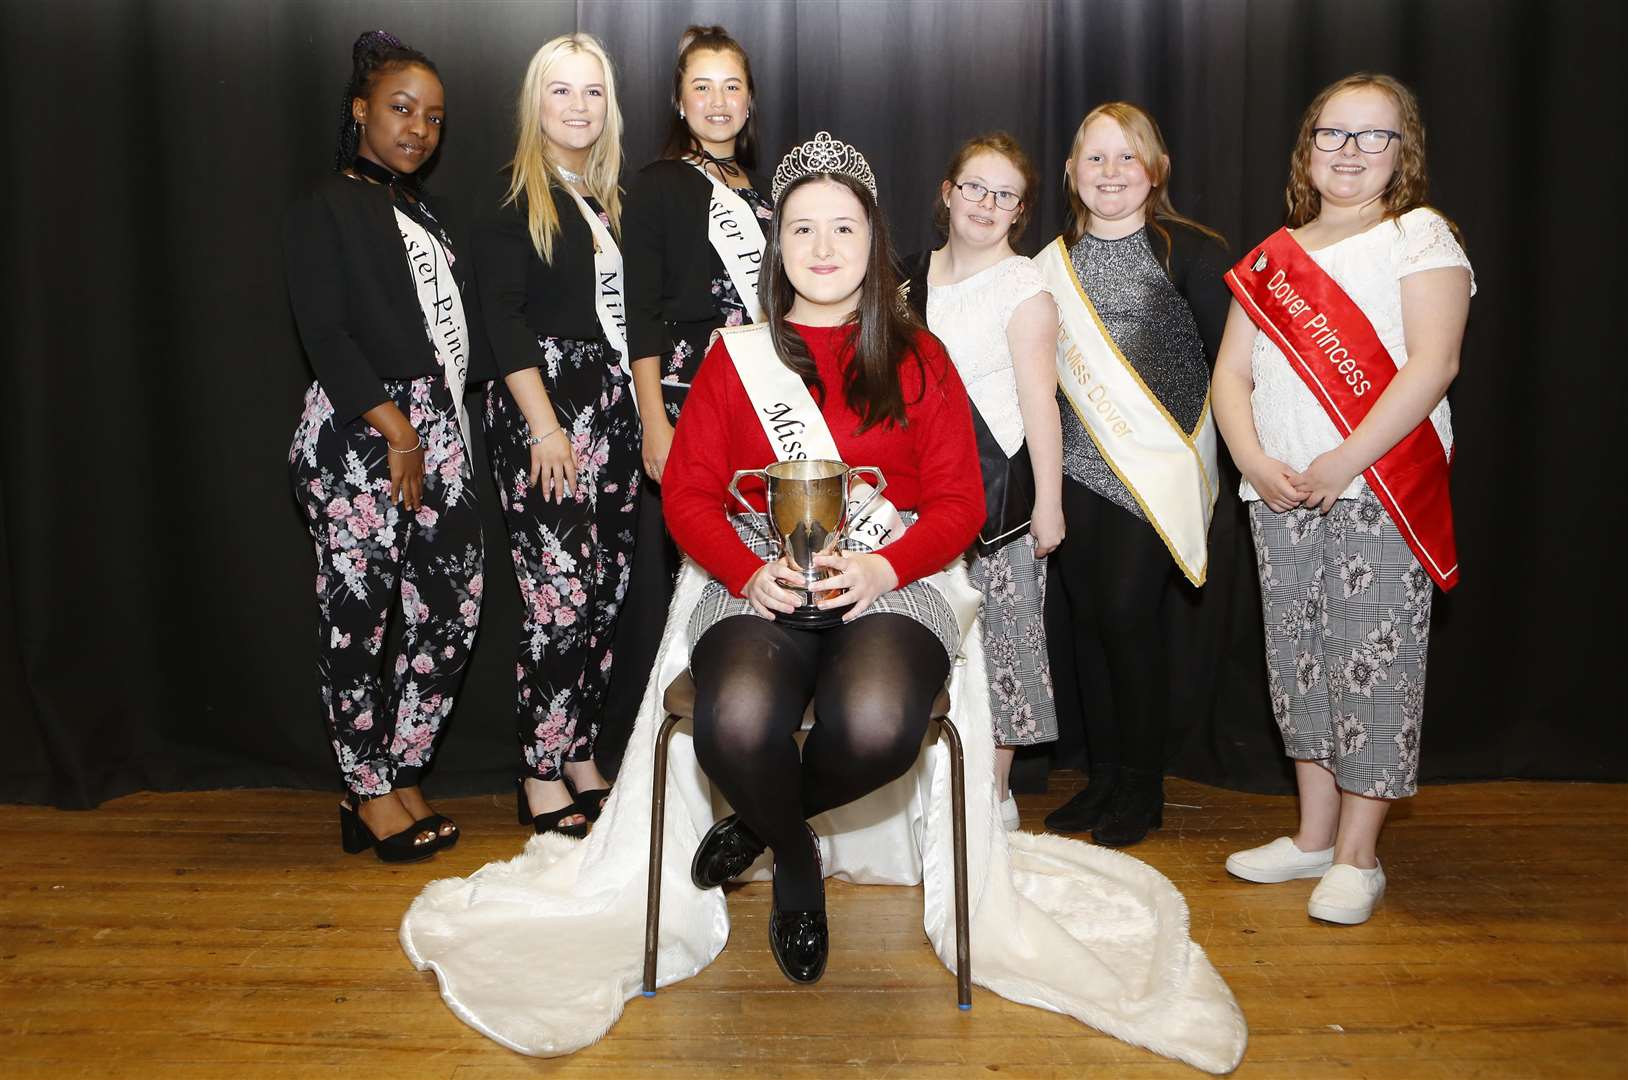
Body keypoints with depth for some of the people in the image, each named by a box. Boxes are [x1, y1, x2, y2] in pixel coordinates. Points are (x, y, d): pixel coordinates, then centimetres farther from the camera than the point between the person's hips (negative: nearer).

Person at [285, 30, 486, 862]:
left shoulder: (424, 212, 22)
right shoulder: (326, 210, 1)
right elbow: (326, 335, -10)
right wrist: (394, 430, -15)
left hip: (437, 433, 7)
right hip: (358, 434, -7)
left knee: (451, 608, 3)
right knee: (356, 614, -2)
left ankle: (399, 777, 16)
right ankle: (369, 794, 10)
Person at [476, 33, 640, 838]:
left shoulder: (607, 199, 16)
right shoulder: (516, 197, -3)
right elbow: (502, 317, -10)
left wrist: (643, 411, 8)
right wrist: (545, 426, -16)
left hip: (610, 408, 7)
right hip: (541, 409, -6)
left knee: (606, 590, 7)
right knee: (559, 597, -7)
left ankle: (581, 756, 20)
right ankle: (541, 776, 6)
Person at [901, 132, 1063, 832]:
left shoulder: (1022, 288, -5)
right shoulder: (915, 276, 12)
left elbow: (1039, 402, -9)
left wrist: (1048, 501, -12)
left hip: (998, 485, -5)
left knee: (998, 630, 0)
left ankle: (996, 793, 13)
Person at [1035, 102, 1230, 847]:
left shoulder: (1188, 250, -2)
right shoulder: (1055, 262, 12)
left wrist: (1215, 442, -5)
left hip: (1158, 468, -5)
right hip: (1078, 465, 5)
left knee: (1129, 612, -9)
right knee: (1087, 616, 7)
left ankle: (1141, 788, 8)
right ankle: (1103, 777, 21)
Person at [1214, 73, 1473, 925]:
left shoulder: (1419, 235, 0)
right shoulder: (1273, 256, 15)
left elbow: (1432, 362, -12)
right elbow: (1231, 373, 10)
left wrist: (1343, 464, -18)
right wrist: (1254, 461, -7)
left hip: (1379, 493, -5)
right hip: (1280, 497, 5)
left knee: (1372, 663, -3)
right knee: (1298, 661, 10)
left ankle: (1358, 857, 9)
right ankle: (1314, 837, 24)